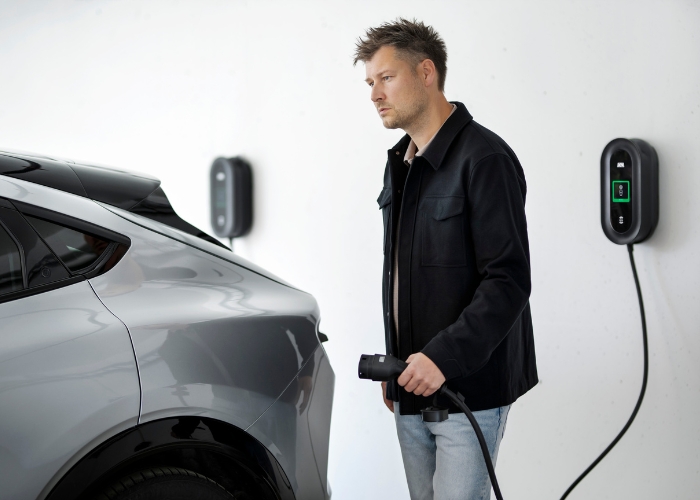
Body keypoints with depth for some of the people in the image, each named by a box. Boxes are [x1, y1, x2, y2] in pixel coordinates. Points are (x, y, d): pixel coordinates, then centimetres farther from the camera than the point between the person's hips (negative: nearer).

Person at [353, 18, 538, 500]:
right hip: (414, 387, 8)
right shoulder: (400, 164, 14)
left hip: (470, 386, -8)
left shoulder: (484, 158, -14)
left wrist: (444, 357, -26)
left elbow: (508, 281, -20)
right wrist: (396, 367, 18)